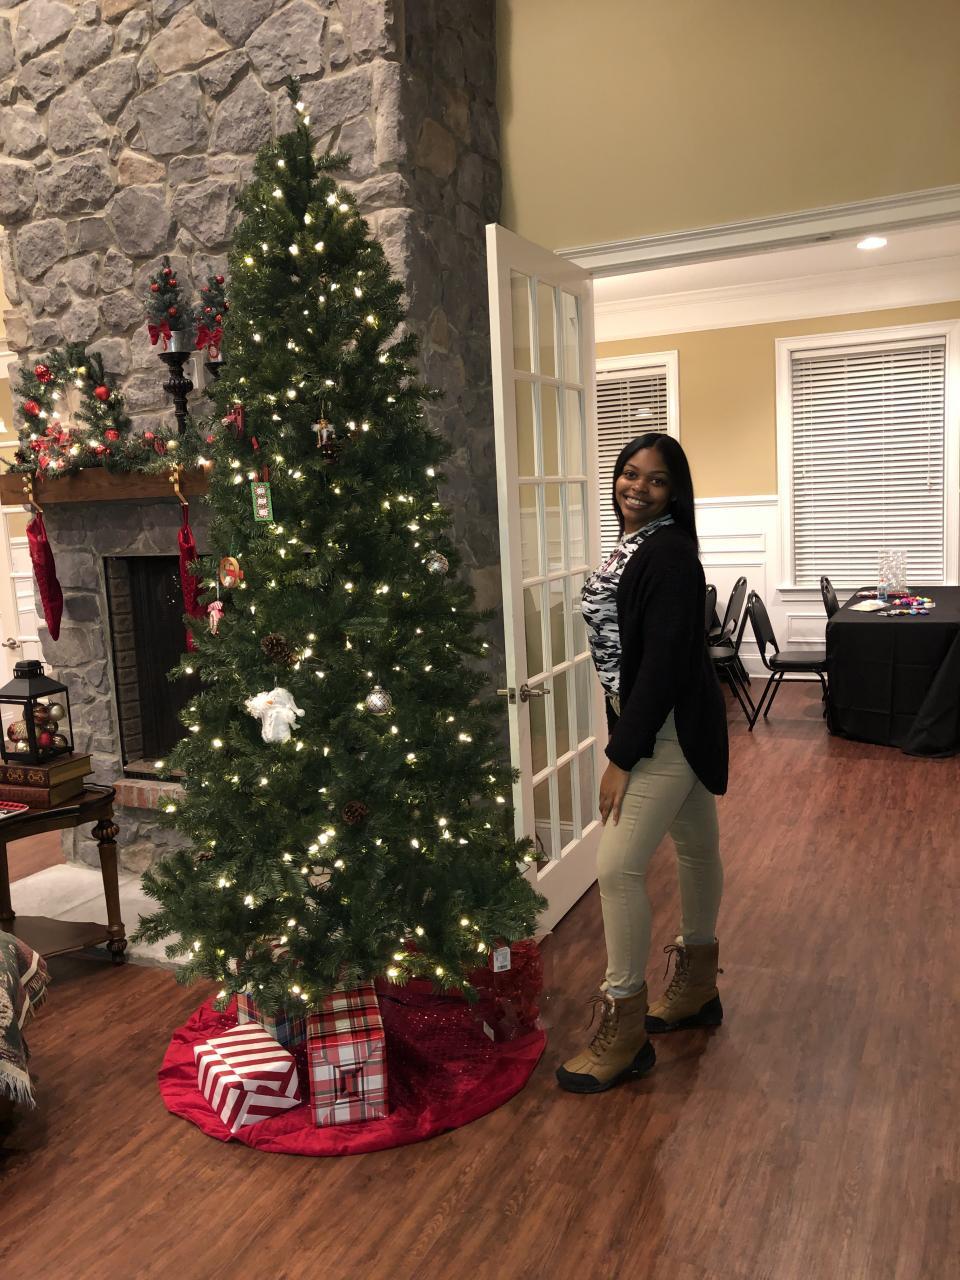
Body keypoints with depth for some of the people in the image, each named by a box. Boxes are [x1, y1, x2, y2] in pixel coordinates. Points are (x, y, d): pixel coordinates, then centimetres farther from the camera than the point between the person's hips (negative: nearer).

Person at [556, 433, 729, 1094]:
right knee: (696, 846, 21)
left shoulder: (669, 554, -19)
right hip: (665, 722, 10)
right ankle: (698, 986, 39)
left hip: (667, 729, -10)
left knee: (618, 866, -9)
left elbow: (662, 664, -23)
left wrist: (622, 756, -21)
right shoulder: (634, 546, 10)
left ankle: (624, 1030, 6)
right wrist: (625, 738, 14)